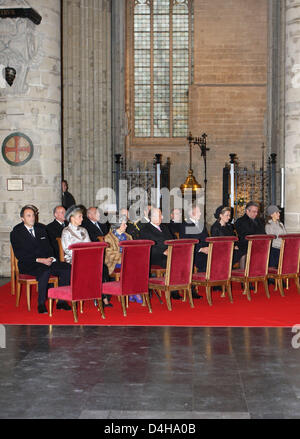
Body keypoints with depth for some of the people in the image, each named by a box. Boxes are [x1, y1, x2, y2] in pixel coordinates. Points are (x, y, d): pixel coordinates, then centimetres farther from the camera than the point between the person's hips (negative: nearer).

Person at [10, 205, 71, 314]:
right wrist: (39, 260, -18)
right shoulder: (16, 233, -1)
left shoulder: (41, 228, 16)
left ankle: (61, 301, -13)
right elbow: (19, 255, -9)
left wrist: (51, 258, -5)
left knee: (67, 268, -20)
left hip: (46, 261, 5)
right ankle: (41, 304, -25)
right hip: (28, 265, -5)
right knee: (45, 271, -37)